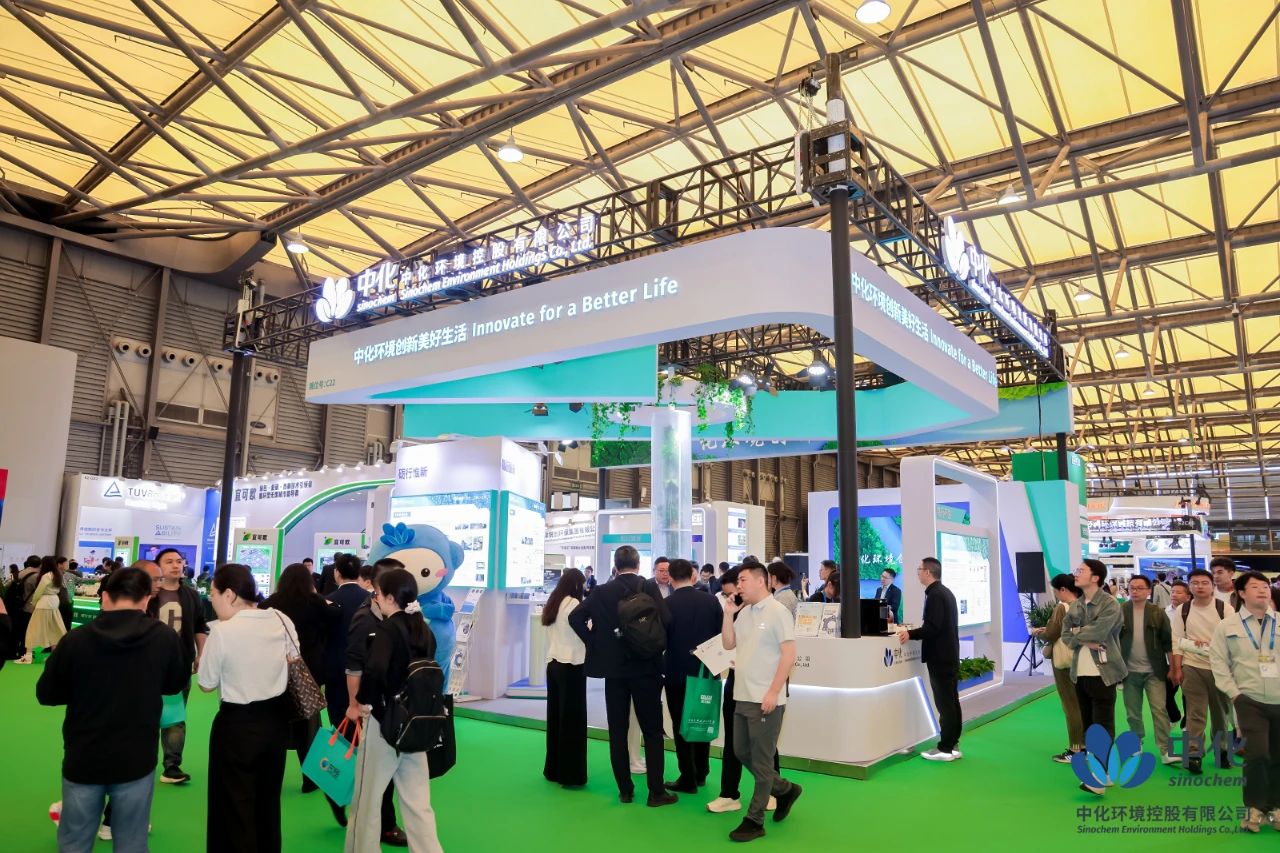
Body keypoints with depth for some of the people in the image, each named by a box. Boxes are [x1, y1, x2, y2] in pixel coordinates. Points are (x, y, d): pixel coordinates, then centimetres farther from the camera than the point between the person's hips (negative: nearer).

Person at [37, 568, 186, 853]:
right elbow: (176, 684, 6)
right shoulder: (166, 637, -13)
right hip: (137, 760, 0)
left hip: (83, 759, 0)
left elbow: (46, 695, 2)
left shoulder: (75, 640, -15)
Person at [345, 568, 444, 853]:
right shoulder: (425, 630, 6)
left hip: (383, 721, -6)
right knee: (417, 800, 12)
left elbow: (374, 670, -30)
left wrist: (361, 702, -15)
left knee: (367, 798, 12)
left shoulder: (387, 629, -14)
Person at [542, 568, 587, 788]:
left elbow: (562, 633, 12)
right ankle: (570, 774, 3)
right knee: (572, 718, -1)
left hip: (553, 663, 8)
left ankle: (553, 769, 20)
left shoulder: (552, 604, 11)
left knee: (556, 715, 13)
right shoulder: (573, 604, -12)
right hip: (572, 665, -8)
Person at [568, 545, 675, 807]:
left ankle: (625, 789, 16)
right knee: (652, 731, 7)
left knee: (617, 731, 11)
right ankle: (656, 792, 8)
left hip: (613, 667, 2)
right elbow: (665, 620, -18)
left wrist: (595, 642, 3)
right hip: (646, 667, -2)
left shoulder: (602, 592, 0)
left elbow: (576, 617, -5)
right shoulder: (650, 588, -7)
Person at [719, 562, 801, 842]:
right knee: (741, 753, 16)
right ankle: (785, 790, 34)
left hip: (765, 699, -8)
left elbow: (789, 654, -15)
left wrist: (773, 693, -18)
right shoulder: (744, 612, 10)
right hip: (742, 697, 8)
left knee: (761, 761, 2)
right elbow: (728, 644, 12)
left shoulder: (777, 611, -11)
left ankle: (754, 821, 14)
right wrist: (728, 613, 0)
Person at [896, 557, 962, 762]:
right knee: (951, 701, 12)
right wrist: (915, 631, 16)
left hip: (940, 657, -10)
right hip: (949, 656, 10)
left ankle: (945, 749, 1)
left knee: (944, 703, -4)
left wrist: (911, 634, -17)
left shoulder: (934, 595, -18)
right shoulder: (945, 592, 14)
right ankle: (952, 745, 19)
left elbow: (933, 627, -25)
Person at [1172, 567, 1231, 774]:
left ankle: (1220, 749, 32)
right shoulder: (1182, 610, 1)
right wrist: (1177, 668, -3)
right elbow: (1177, 640, 2)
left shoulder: (1224, 609, -3)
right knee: (1195, 713, 1)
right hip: (1192, 667, 0)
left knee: (1220, 711, 14)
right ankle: (1194, 754, 5)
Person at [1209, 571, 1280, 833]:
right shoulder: (1228, 625, 1)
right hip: (1250, 700, -2)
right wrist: (1233, 692, -4)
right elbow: (1218, 660, 2)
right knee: (1257, 754, -10)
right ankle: (1256, 807, 8)